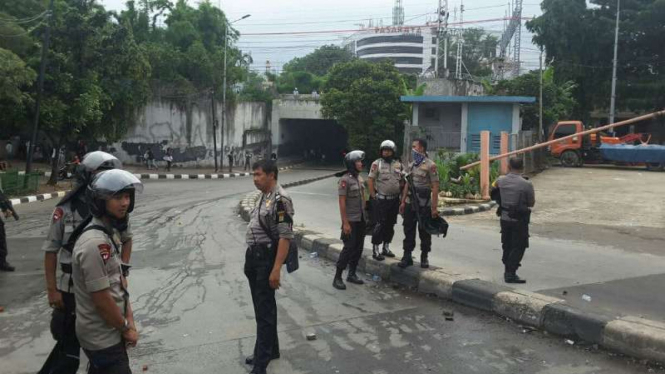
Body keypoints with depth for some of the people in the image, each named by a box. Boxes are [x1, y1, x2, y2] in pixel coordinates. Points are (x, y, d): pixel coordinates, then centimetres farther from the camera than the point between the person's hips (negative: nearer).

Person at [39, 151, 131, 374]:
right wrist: (52, 290, -7)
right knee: (69, 345, 4)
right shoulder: (66, 209, -12)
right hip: (73, 288, -4)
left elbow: (126, 239, 13)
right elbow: (51, 251, -5)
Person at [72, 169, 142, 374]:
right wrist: (127, 329, -11)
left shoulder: (110, 233, 5)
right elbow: (102, 300, -24)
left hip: (107, 332, 9)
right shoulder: (95, 243, -26)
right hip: (103, 338, -9)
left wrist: (129, 321, 4)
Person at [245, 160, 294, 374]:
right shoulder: (264, 197, 12)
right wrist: (250, 259, 17)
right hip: (255, 257, 9)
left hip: (267, 259, -9)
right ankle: (270, 350, 32)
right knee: (262, 307, 18)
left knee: (264, 311, -4)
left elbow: (286, 237, -22)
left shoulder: (280, 200, -17)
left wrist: (276, 269, -25)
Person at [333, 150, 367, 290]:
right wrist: (345, 223, -18)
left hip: (361, 220, 7)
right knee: (348, 248, -6)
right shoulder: (345, 180, -14)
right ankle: (337, 277, 4)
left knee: (358, 248, 11)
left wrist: (365, 216, 11)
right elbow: (342, 203, -16)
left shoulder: (360, 178, 8)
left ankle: (352, 274, 24)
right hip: (351, 221, -7)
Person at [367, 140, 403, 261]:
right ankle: (375, 250, 1)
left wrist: (400, 195, 5)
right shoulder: (377, 164, -5)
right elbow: (370, 181, -8)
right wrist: (374, 196, -11)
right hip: (381, 200, -5)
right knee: (380, 225, -7)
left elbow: (402, 181, 15)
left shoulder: (398, 165, 9)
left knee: (390, 225, 11)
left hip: (394, 200, 5)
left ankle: (386, 248, 23)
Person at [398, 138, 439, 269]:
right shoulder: (411, 165, 11)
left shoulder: (430, 165, -10)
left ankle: (424, 257, 18)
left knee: (424, 232, 5)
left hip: (423, 204, -6)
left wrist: (434, 207, -16)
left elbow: (435, 187, -12)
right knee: (409, 230, 7)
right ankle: (407, 257, 15)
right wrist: (403, 202, 11)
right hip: (410, 203, 6)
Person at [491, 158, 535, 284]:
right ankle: (511, 273, -1)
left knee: (507, 246, 17)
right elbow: (531, 203, -4)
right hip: (519, 220, -5)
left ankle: (508, 271, 26)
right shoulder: (526, 184, -15)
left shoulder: (501, 180, -4)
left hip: (504, 218, 5)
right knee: (518, 247, 4)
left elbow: (495, 185, 21)